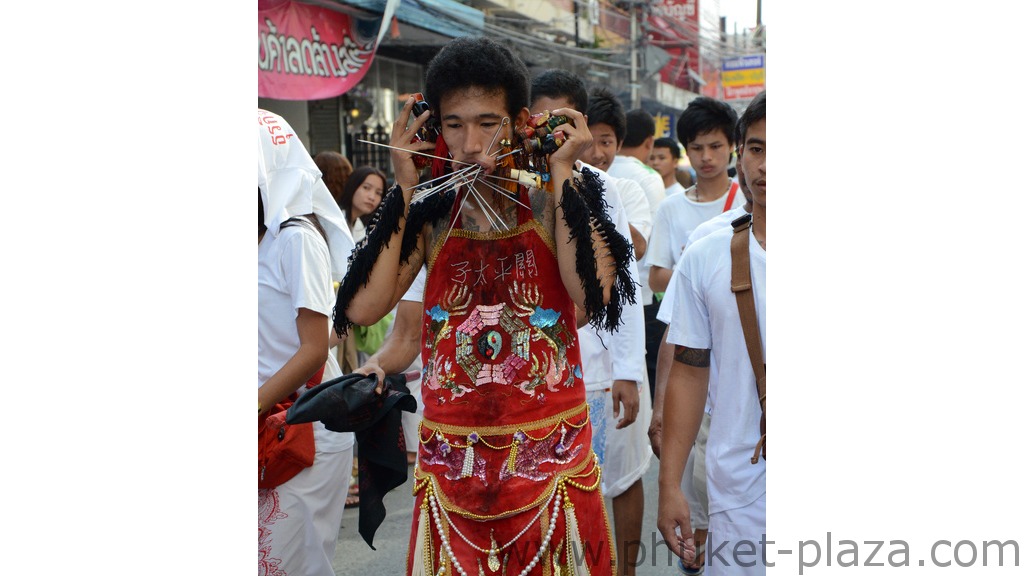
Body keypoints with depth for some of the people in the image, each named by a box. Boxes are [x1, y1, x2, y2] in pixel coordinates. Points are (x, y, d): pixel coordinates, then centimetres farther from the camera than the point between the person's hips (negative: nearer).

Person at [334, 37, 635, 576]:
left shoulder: (555, 200, -5)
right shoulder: (430, 211, 0)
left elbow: (595, 294, -22)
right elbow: (362, 308, -12)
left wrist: (561, 175, -16)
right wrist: (404, 187, -9)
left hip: (551, 452, -1)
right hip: (449, 457, 2)